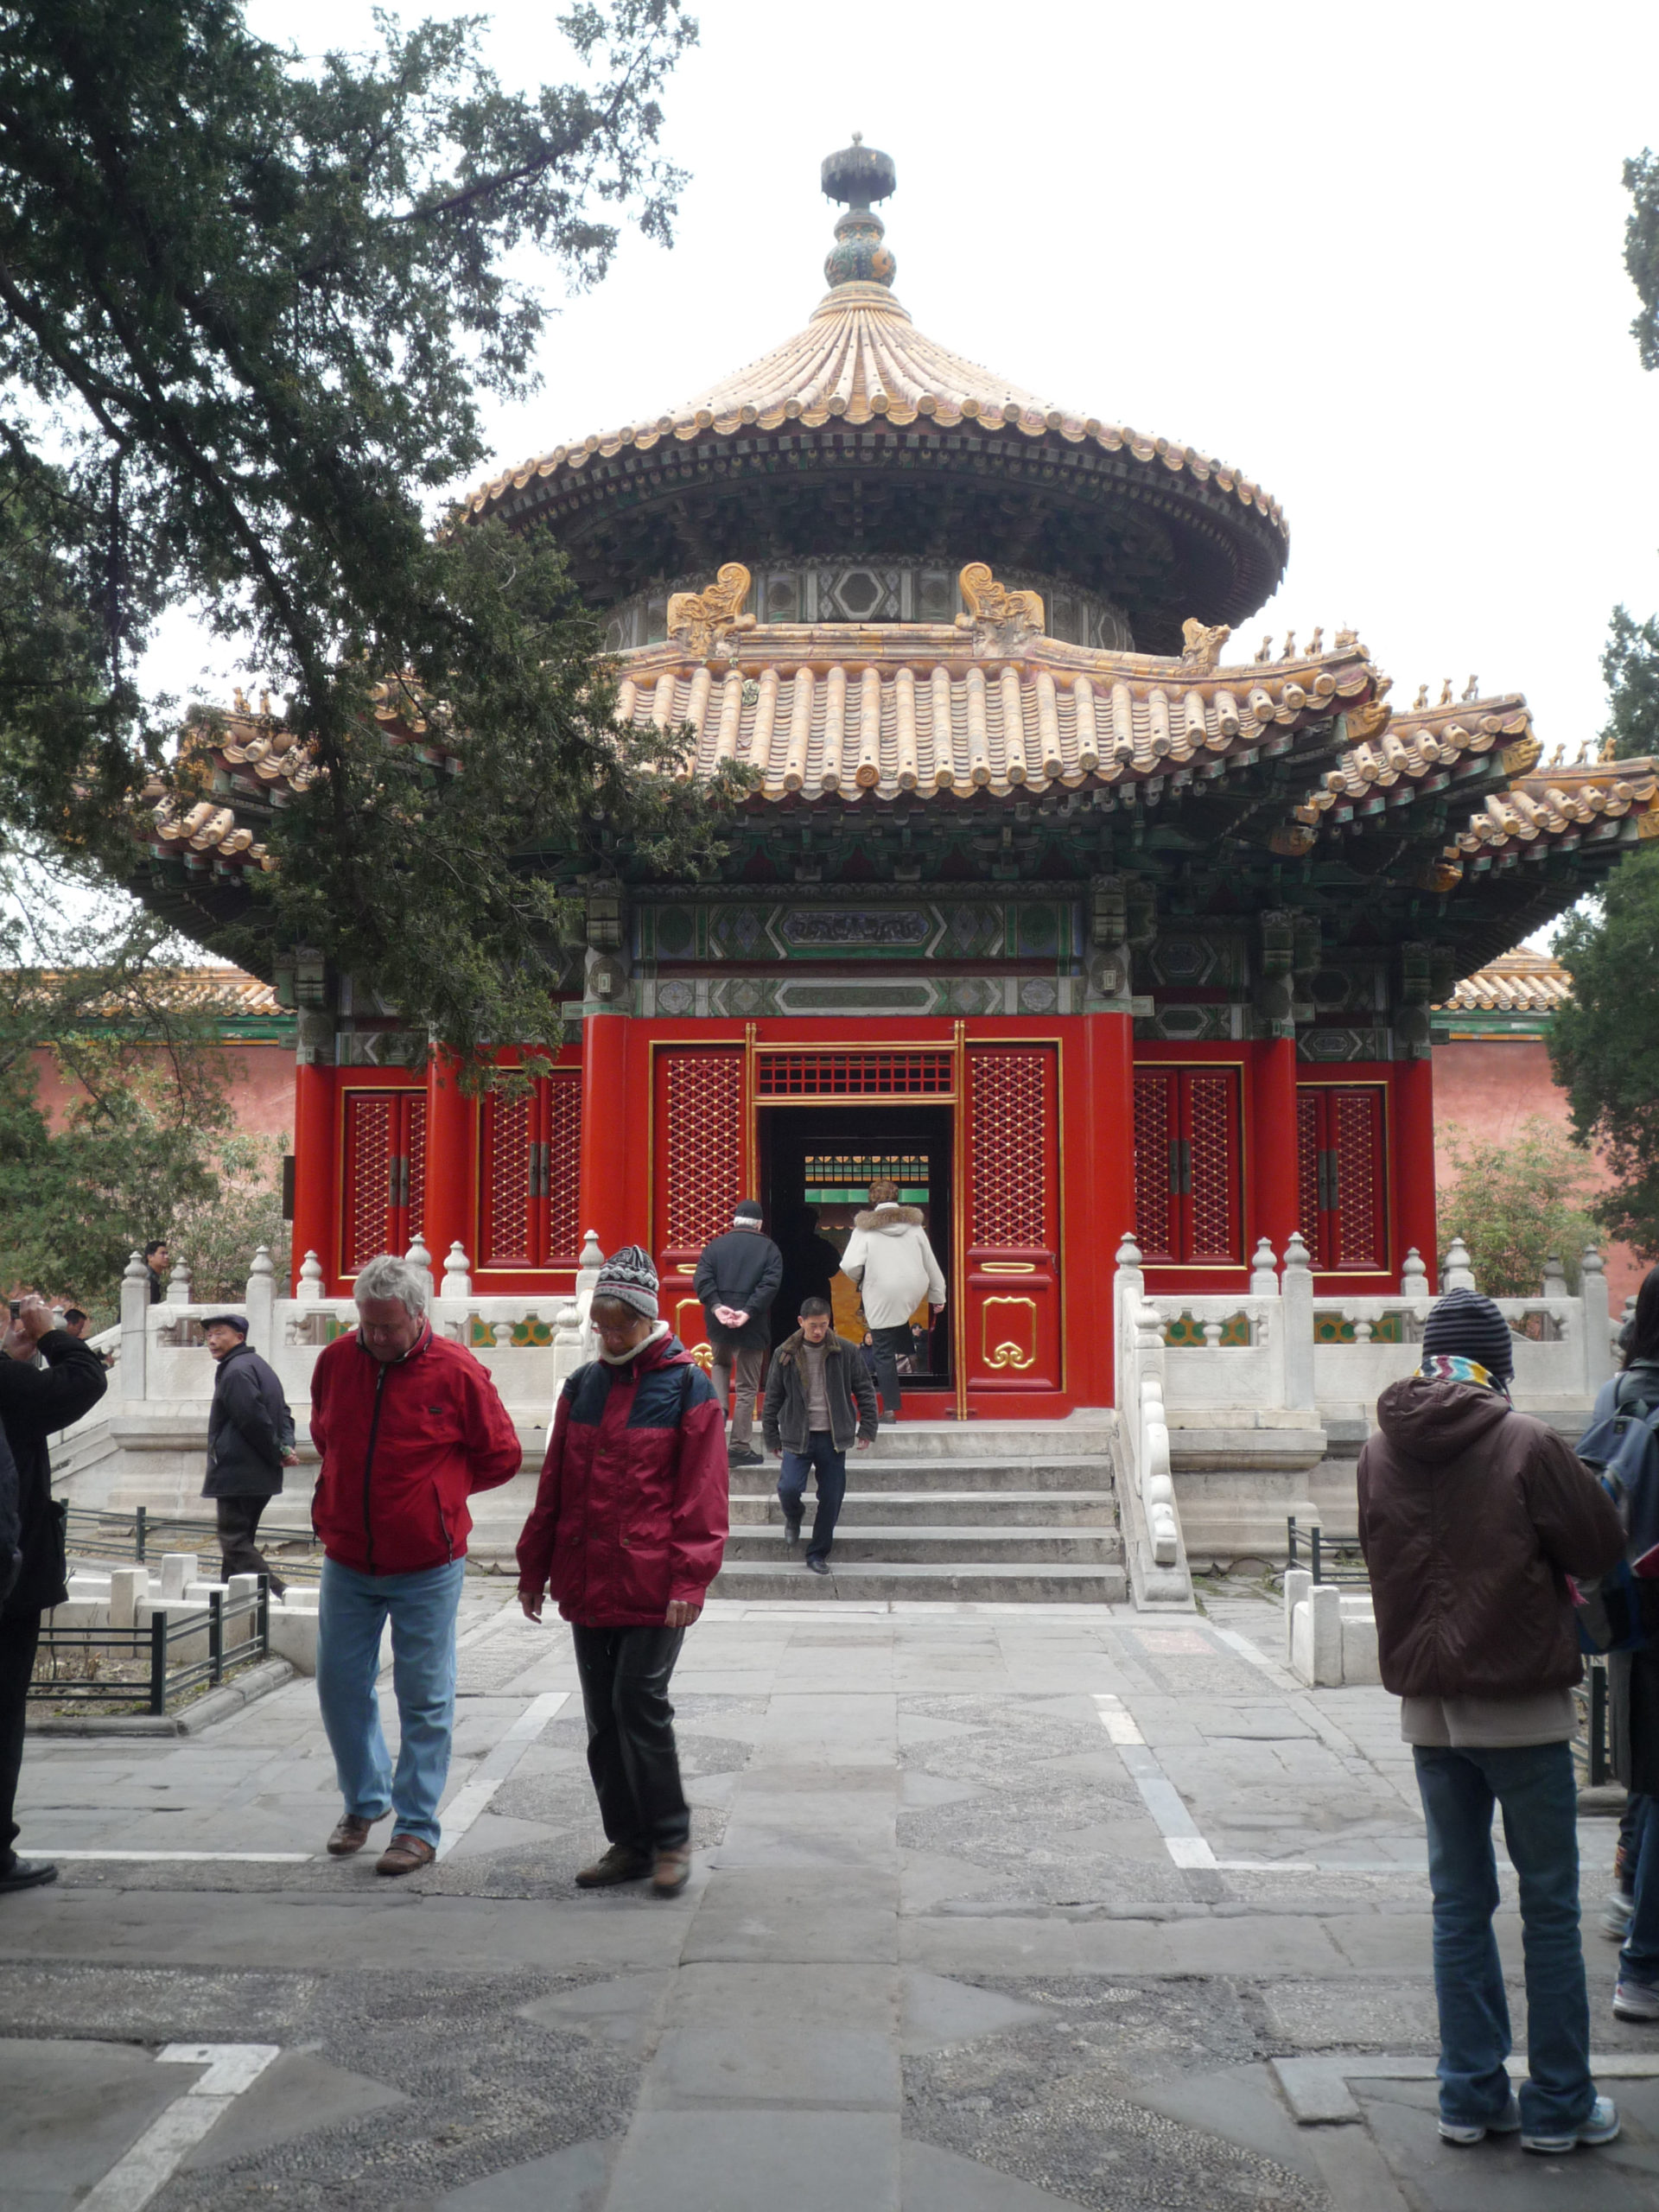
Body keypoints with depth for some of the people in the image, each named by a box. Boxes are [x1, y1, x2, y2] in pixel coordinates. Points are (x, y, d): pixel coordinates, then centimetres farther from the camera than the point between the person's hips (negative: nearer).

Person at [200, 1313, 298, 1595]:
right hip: (262, 1477, 10)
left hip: (237, 1474, -10)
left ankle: (277, 1592, -18)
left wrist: (278, 1453, -11)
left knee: (233, 1538, -8)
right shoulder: (260, 1366, 19)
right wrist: (286, 1448, 2)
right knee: (240, 1538, 16)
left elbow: (254, 1419, -21)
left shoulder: (236, 1371, -14)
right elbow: (284, 1412, 16)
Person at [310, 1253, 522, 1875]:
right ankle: (364, 1798, 33)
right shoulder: (336, 1360, 0)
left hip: (426, 1567, -4)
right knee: (339, 1684, 11)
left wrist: (438, 1492, 1)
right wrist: (365, 1485, 11)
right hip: (346, 1561, 4)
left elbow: (502, 1456, -2)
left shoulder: (456, 1372, -12)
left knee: (424, 1698, 3)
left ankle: (418, 1826, 14)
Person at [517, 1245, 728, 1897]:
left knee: (640, 1704, -8)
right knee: (602, 1717, 9)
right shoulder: (582, 1386, 10)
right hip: (586, 1585, 6)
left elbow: (702, 1494, -8)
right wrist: (535, 1568, 13)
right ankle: (629, 1843, 22)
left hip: (652, 1588, -5)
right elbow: (554, 1485, 15)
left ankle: (670, 1840, 9)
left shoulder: (687, 1387, -5)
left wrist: (689, 1579, -14)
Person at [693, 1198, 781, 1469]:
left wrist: (716, 1307, -13)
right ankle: (740, 1448, 4)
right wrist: (748, 1312, -17)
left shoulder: (715, 1246, 7)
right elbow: (770, 1284, -12)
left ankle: (718, 1407, 6)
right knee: (747, 1388, 5)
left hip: (718, 1324, 2)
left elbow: (701, 1279, -6)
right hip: (752, 1326, -2)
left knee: (721, 1365, 31)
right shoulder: (769, 1249, 1)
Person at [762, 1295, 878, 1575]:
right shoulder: (785, 1354, -2)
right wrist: (772, 1438, 6)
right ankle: (793, 1517, 21)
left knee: (831, 1498, 2)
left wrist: (867, 1429, 1)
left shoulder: (845, 1351, -2)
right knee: (789, 1487, -15)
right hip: (798, 1436, -1)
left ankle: (818, 1554, 19)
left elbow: (865, 1390, 5)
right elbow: (773, 1398, 6)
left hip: (833, 1437, 1)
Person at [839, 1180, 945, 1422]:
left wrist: (860, 1281, 10)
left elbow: (850, 1265, -13)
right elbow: (930, 1264, 11)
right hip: (914, 1291, 4)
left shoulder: (865, 1228, -3)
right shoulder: (914, 1225, 7)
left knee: (883, 1352, 2)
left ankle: (890, 1408, 2)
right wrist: (938, 1297, 19)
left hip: (882, 1297, -4)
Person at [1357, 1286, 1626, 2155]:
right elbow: (1601, 1547, -6)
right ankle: (1558, 2105, 16)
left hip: (1428, 1704, 4)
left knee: (1459, 1904, 12)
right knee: (1549, 1906, 8)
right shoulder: (1526, 1444, -14)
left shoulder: (1380, 1449, 0)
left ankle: (1471, 2095, 19)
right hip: (1521, 1701, -4)